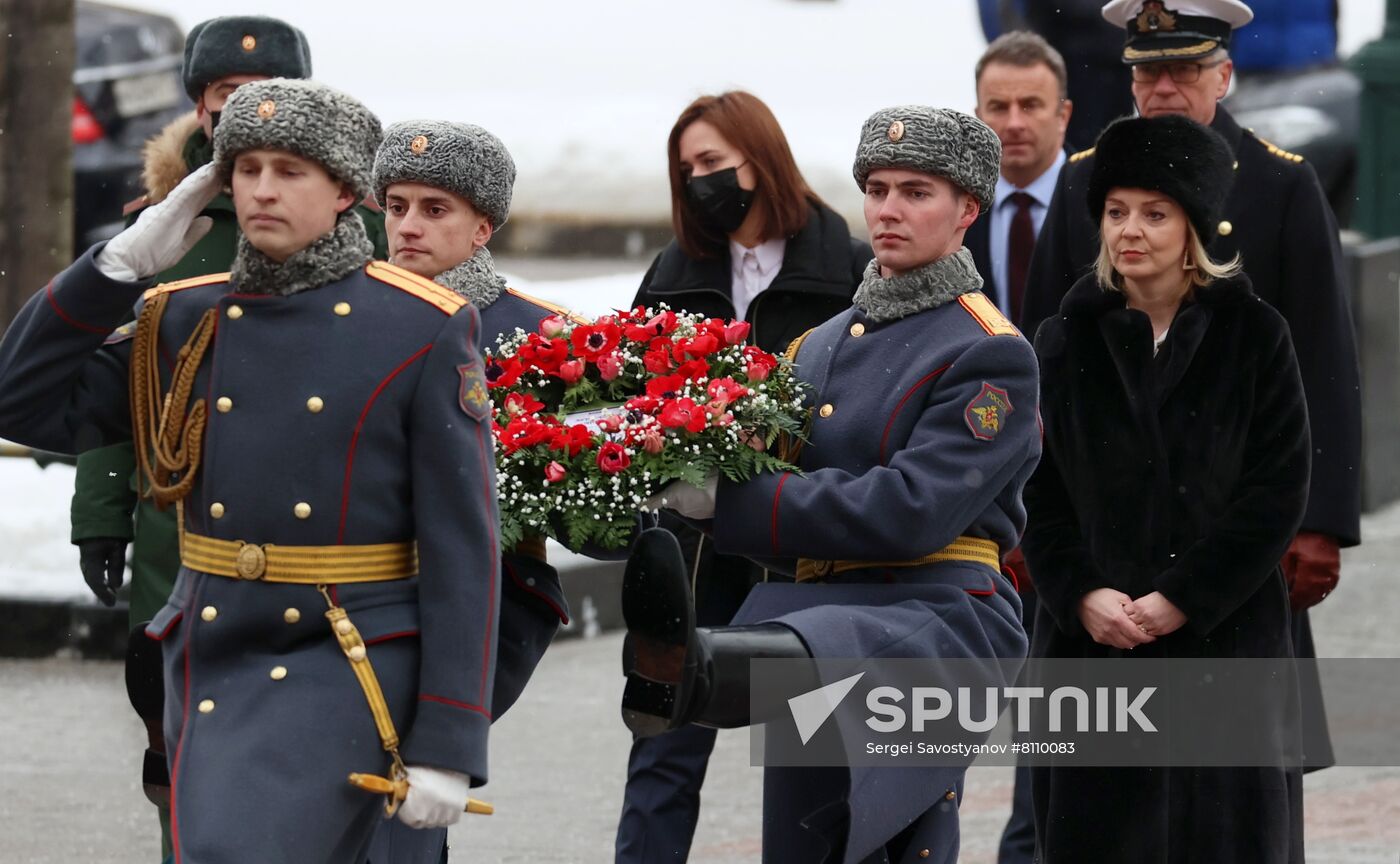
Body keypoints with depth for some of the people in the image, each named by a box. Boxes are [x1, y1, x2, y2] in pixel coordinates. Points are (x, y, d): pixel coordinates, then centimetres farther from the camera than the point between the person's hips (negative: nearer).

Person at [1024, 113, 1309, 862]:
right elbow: (1037, 493, 5)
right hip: (1092, 641, 2)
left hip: (1221, 641, -2)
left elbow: (1278, 491, -4)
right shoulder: (1065, 343, 8)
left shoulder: (1253, 337, 1)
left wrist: (1183, 599, -12)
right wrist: (1083, 595, -11)